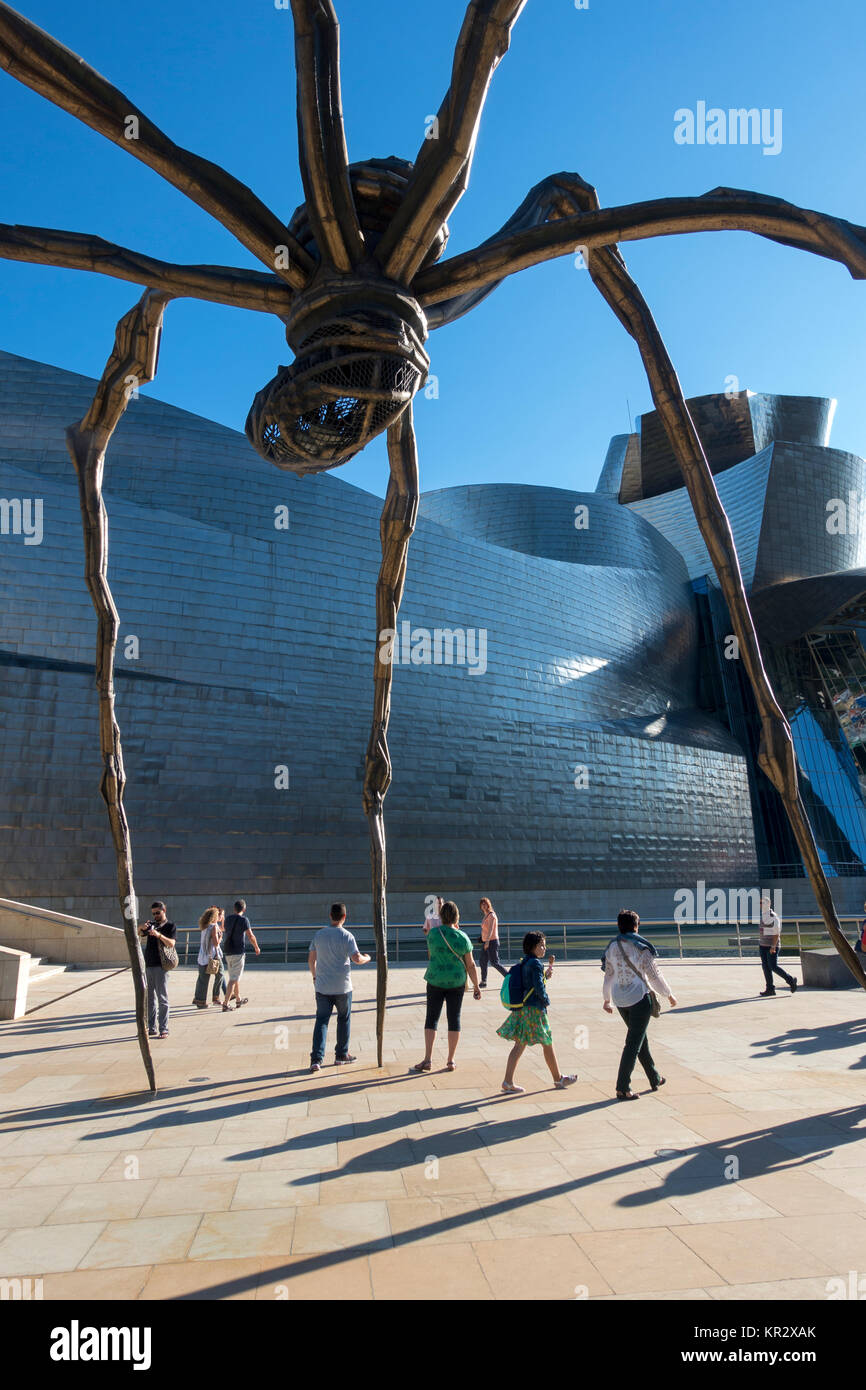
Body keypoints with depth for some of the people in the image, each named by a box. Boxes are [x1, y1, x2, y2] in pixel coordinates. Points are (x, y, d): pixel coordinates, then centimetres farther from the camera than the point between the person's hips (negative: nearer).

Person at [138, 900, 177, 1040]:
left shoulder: (170, 926, 1)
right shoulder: (151, 925, 17)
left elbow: (171, 943, -14)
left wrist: (159, 935, -30)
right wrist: (141, 928, -11)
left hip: (160, 966, -6)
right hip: (148, 965, 6)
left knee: (162, 999, -5)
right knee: (149, 998, 10)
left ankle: (164, 1029, -4)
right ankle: (151, 1028, 17)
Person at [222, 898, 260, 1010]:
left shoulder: (228, 919, 7)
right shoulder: (243, 919, -11)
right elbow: (250, 936, -8)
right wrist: (256, 948, 6)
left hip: (227, 952, 7)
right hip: (238, 952, -7)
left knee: (235, 977, 20)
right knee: (233, 979, -4)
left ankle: (238, 1000, 32)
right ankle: (225, 1004, -9)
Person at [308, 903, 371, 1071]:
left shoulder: (319, 935, 2)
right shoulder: (346, 936, -11)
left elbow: (311, 960, 8)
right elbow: (357, 959, -18)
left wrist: (314, 976, 23)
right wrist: (366, 958, 3)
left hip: (322, 986, 3)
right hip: (342, 988, -3)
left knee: (321, 1021, 5)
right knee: (344, 1020, 15)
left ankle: (316, 1059, -6)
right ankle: (341, 1056, 23)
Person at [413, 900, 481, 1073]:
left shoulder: (433, 933, -8)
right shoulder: (462, 937, -8)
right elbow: (470, 965, -4)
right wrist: (476, 986, 6)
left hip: (436, 981, 0)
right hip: (457, 982, 0)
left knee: (432, 1018, 8)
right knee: (454, 1019, 9)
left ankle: (428, 1059, 3)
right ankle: (451, 1061, 13)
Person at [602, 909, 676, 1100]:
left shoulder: (611, 947, 3)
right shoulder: (641, 947, -12)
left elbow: (608, 976, 9)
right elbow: (654, 975, -8)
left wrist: (607, 1000, 20)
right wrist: (669, 995, 5)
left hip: (620, 1001, 6)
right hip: (640, 998, -6)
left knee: (641, 1039, 21)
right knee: (634, 1043, -2)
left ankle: (655, 1079, 34)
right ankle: (622, 1088, -4)